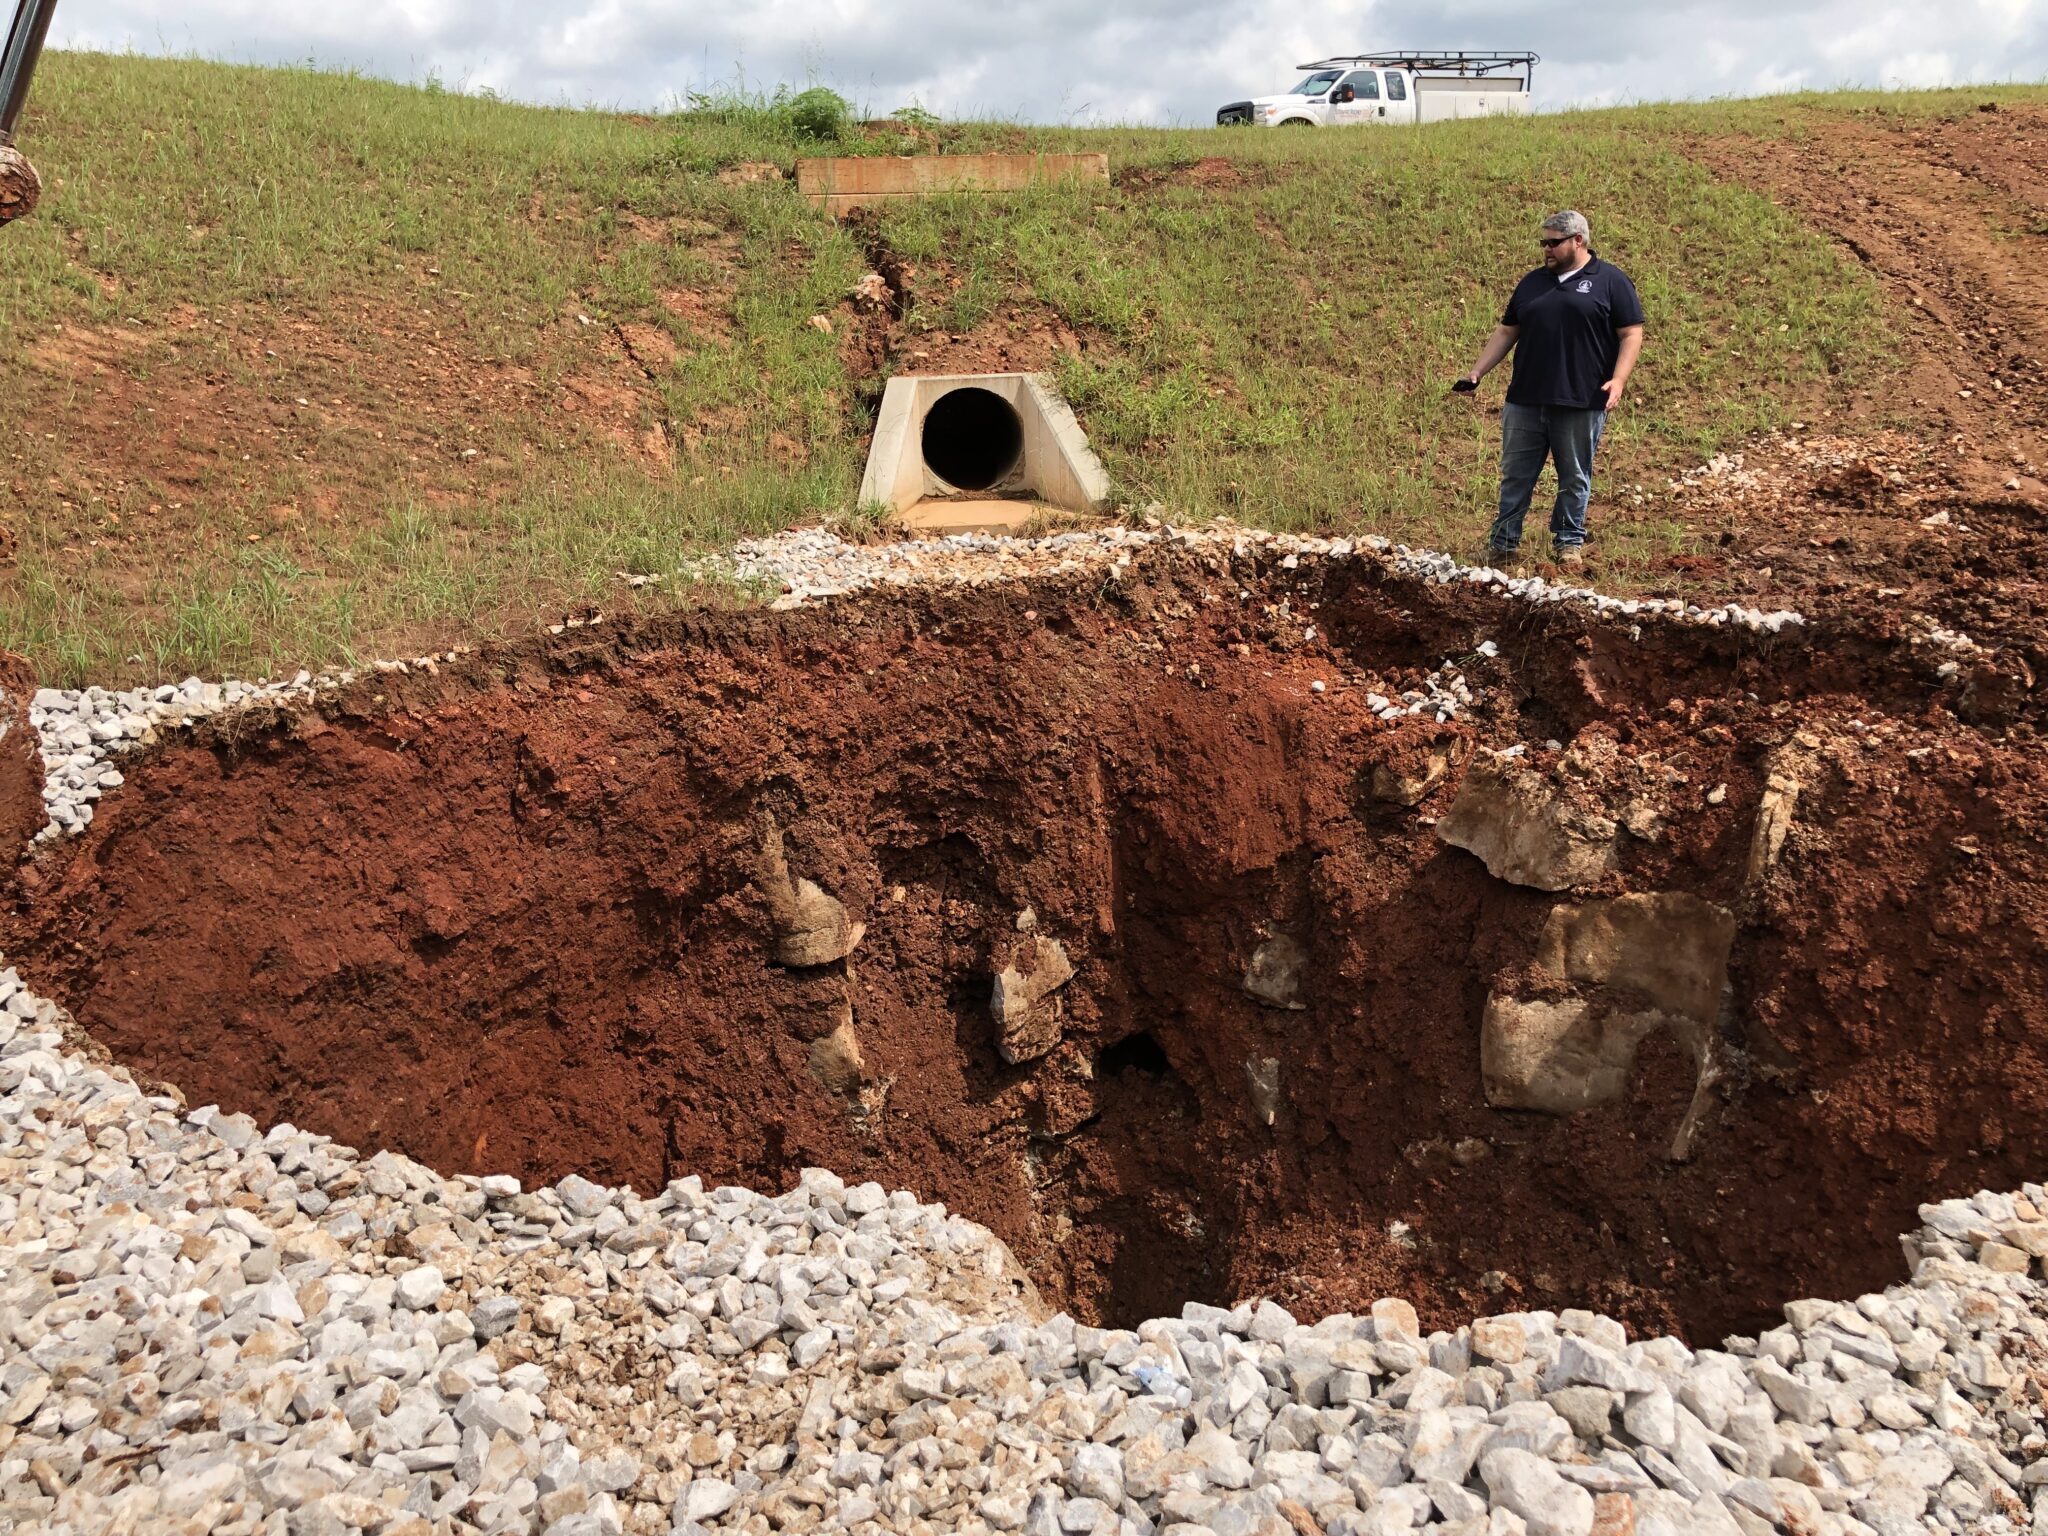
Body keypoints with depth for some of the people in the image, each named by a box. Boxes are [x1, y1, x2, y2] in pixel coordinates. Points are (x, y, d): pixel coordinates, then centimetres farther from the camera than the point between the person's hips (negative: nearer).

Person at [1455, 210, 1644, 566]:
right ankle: (1503, 540, 16)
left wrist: (1618, 379, -16)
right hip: (1525, 400, 4)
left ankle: (1569, 542, 18)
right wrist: (1477, 372, 10)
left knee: (1574, 478, 6)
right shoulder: (1532, 282, 15)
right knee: (1515, 475, 7)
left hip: (1580, 403, -4)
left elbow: (1631, 334, -3)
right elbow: (1506, 332, 19)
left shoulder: (1610, 282, 1)